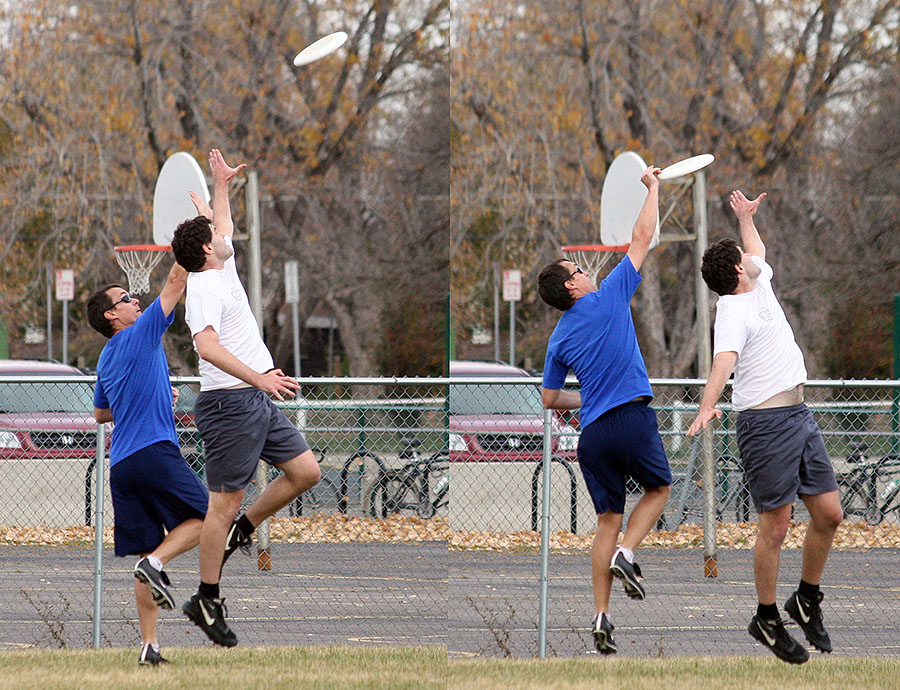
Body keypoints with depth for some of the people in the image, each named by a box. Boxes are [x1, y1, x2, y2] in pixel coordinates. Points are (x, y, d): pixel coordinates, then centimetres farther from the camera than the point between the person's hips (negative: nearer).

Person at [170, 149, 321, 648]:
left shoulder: (223, 271, 16)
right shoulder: (204, 288, -14)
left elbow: (224, 229, 38)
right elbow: (208, 346, -29)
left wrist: (221, 184, 42)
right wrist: (258, 378, -34)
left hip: (258, 400, 10)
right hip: (229, 404, -10)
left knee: (306, 471, 6)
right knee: (225, 501, -6)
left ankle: (240, 532, 20)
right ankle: (206, 600, -2)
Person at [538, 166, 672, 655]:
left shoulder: (558, 340, 10)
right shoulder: (609, 298, -2)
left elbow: (550, 399, 15)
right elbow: (642, 239, 4)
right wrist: (653, 188, 14)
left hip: (592, 432, 4)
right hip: (632, 419, -4)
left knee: (607, 522, 10)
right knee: (659, 488, 20)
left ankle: (601, 616, 0)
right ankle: (627, 553, -6)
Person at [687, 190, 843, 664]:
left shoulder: (759, 284, 14)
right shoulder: (735, 312, -15)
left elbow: (757, 253, 39)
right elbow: (723, 359, -33)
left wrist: (746, 217, 47)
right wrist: (708, 405, -47)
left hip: (798, 416, 9)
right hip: (766, 424, -9)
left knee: (829, 514, 6)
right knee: (776, 524, -5)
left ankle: (807, 601, 24)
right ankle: (767, 620, 7)